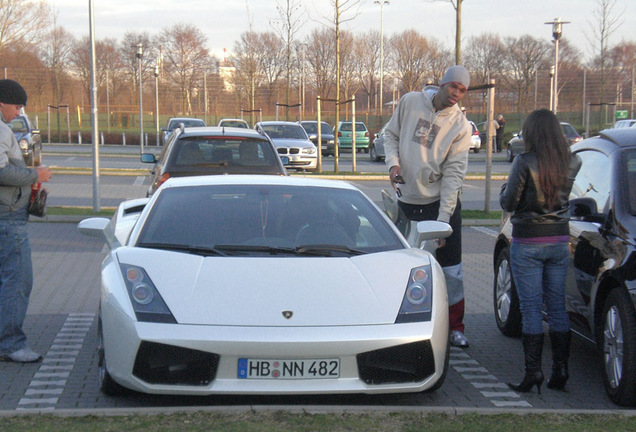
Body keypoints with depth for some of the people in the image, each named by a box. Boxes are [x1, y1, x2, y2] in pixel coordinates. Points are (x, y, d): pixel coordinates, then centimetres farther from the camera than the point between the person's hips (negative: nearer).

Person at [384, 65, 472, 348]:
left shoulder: (461, 126, -7)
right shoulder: (410, 102, -1)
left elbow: (453, 173, -11)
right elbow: (391, 134, 12)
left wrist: (443, 219, -16)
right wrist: (393, 163, -9)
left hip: (441, 202, -1)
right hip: (406, 201, 2)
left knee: (451, 269, 0)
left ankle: (454, 327, 13)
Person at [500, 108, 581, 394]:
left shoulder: (525, 162, -15)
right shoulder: (572, 163, 0)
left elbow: (508, 204, -10)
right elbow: (567, 197, 9)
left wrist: (505, 188, 9)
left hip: (528, 244, -5)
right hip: (560, 241, 5)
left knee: (531, 308, 1)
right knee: (557, 306, 11)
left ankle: (533, 373, 2)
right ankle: (560, 372, 15)